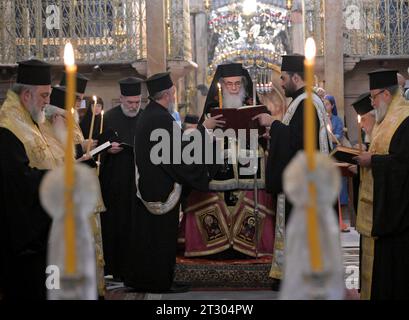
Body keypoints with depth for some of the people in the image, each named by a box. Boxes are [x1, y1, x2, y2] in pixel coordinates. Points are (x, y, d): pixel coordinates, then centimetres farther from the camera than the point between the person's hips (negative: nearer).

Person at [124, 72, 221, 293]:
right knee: (162, 235, -1)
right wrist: (203, 128, -5)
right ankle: (160, 281, 6)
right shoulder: (163, 118, -19)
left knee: (144, 232, 14)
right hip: (163, 187, -9)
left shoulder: (145, 116, 10)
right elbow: (182, 148, -15)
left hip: (145, 184, 9)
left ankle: (137, 278, 20)